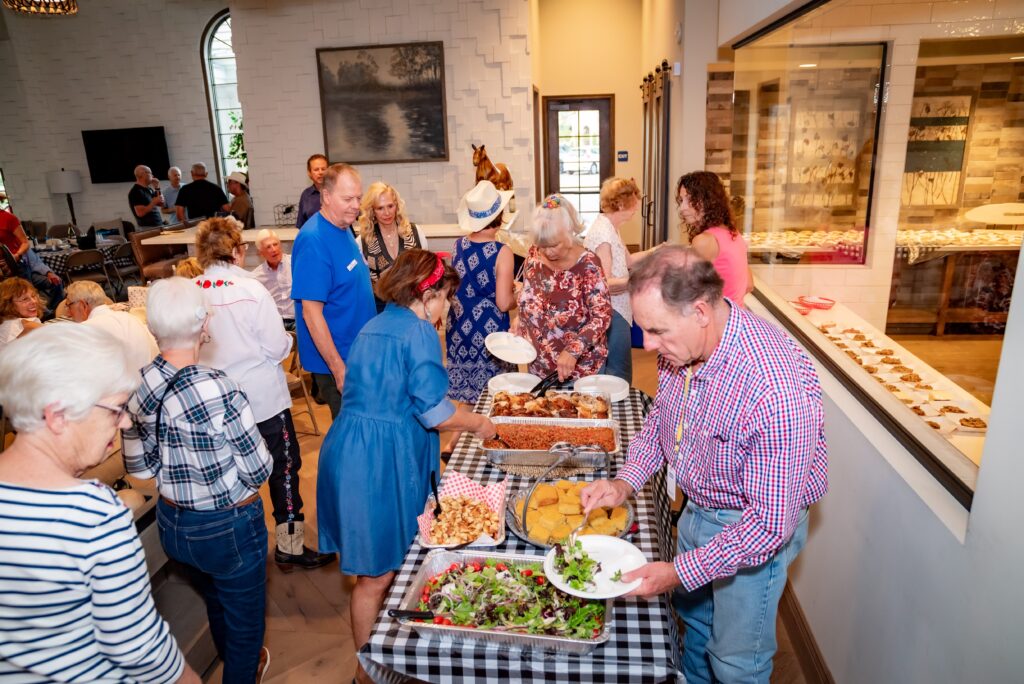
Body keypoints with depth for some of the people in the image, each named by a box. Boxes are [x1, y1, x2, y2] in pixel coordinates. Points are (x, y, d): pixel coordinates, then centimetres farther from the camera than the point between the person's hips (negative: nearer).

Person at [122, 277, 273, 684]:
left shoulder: (136, 388, -11)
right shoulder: (218, 390, -30)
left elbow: (139, 467, 1)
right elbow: (258, 470, -20)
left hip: (172, 523, 7)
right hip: (228, 526, -7)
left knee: (214, 599, 33)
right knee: (244, 616, 19)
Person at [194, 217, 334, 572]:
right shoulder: (251, 289, -17)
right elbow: (277, 348, -15)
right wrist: (287, 339, 6)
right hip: (263, 398, -4)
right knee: (284, 467, 10)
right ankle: (289, 547, 17)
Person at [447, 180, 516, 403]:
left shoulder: (458, 245, -1)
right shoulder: (501, 252, -17)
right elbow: (504, 303, -16)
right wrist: (517, 294, 4)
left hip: (459, 327, 5)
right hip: (490, 330, -5)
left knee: (460, 387, 15)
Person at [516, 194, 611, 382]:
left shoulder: (587, 264, -18)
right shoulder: (534, 255, -4)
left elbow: (602, 316, -19)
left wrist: (573, 351, -30)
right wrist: (519, 326, -4)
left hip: (581, 368, -4)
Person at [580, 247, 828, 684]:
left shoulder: (777, 391, -39)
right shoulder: (680, 344, -16)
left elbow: (770, 523, -31)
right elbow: (661, 415, 4)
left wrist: (678, 572, -27)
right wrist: (626, 482, -9)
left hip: (757, 525, -7)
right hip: (697, 509, 7)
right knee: (693, 617, 30)